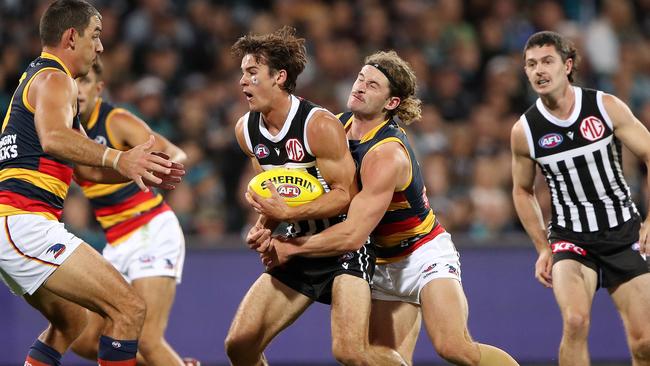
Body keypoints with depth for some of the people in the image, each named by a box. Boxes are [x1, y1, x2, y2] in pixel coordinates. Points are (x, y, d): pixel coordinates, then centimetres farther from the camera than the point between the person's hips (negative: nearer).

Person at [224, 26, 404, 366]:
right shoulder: (246, 130, 2)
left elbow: (344, 194, -18)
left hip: (345, 246, -7)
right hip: (299, 247, 7)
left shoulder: (320, 125, -20)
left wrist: (287, 213, -28)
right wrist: (264, 226, -2)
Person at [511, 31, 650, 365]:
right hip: (570, 237, -1)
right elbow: (522, 191, 11)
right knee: (575, 321, -27)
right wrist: (543, 249, 5)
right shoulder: (524, 131, -5)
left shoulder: (607, 107, -8)